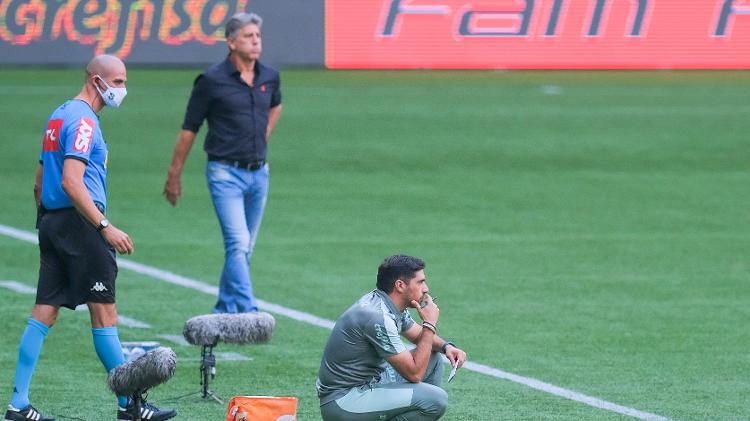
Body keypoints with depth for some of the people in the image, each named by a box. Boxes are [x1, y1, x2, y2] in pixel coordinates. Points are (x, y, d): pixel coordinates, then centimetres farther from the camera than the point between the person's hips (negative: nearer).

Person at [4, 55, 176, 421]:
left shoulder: (59, 116, 18)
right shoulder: (83, 120, -12)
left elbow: (40, 182, 22)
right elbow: (71, 182, -22)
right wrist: (106, 227, -24)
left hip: (52, 222, 10)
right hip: (78, 222, -10)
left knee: (44, 314, 6)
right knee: (104, 313, -4)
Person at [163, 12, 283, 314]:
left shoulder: (269, 77, 6)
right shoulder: (212, 81, -9)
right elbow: (189, 130, -2)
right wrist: (174, 175, 2)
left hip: (258, 173, 6)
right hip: (226, 173, -6)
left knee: (243, 249, 10)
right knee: (238, 244, -17)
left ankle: (223, 312, 21)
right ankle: (249, 314, -24)